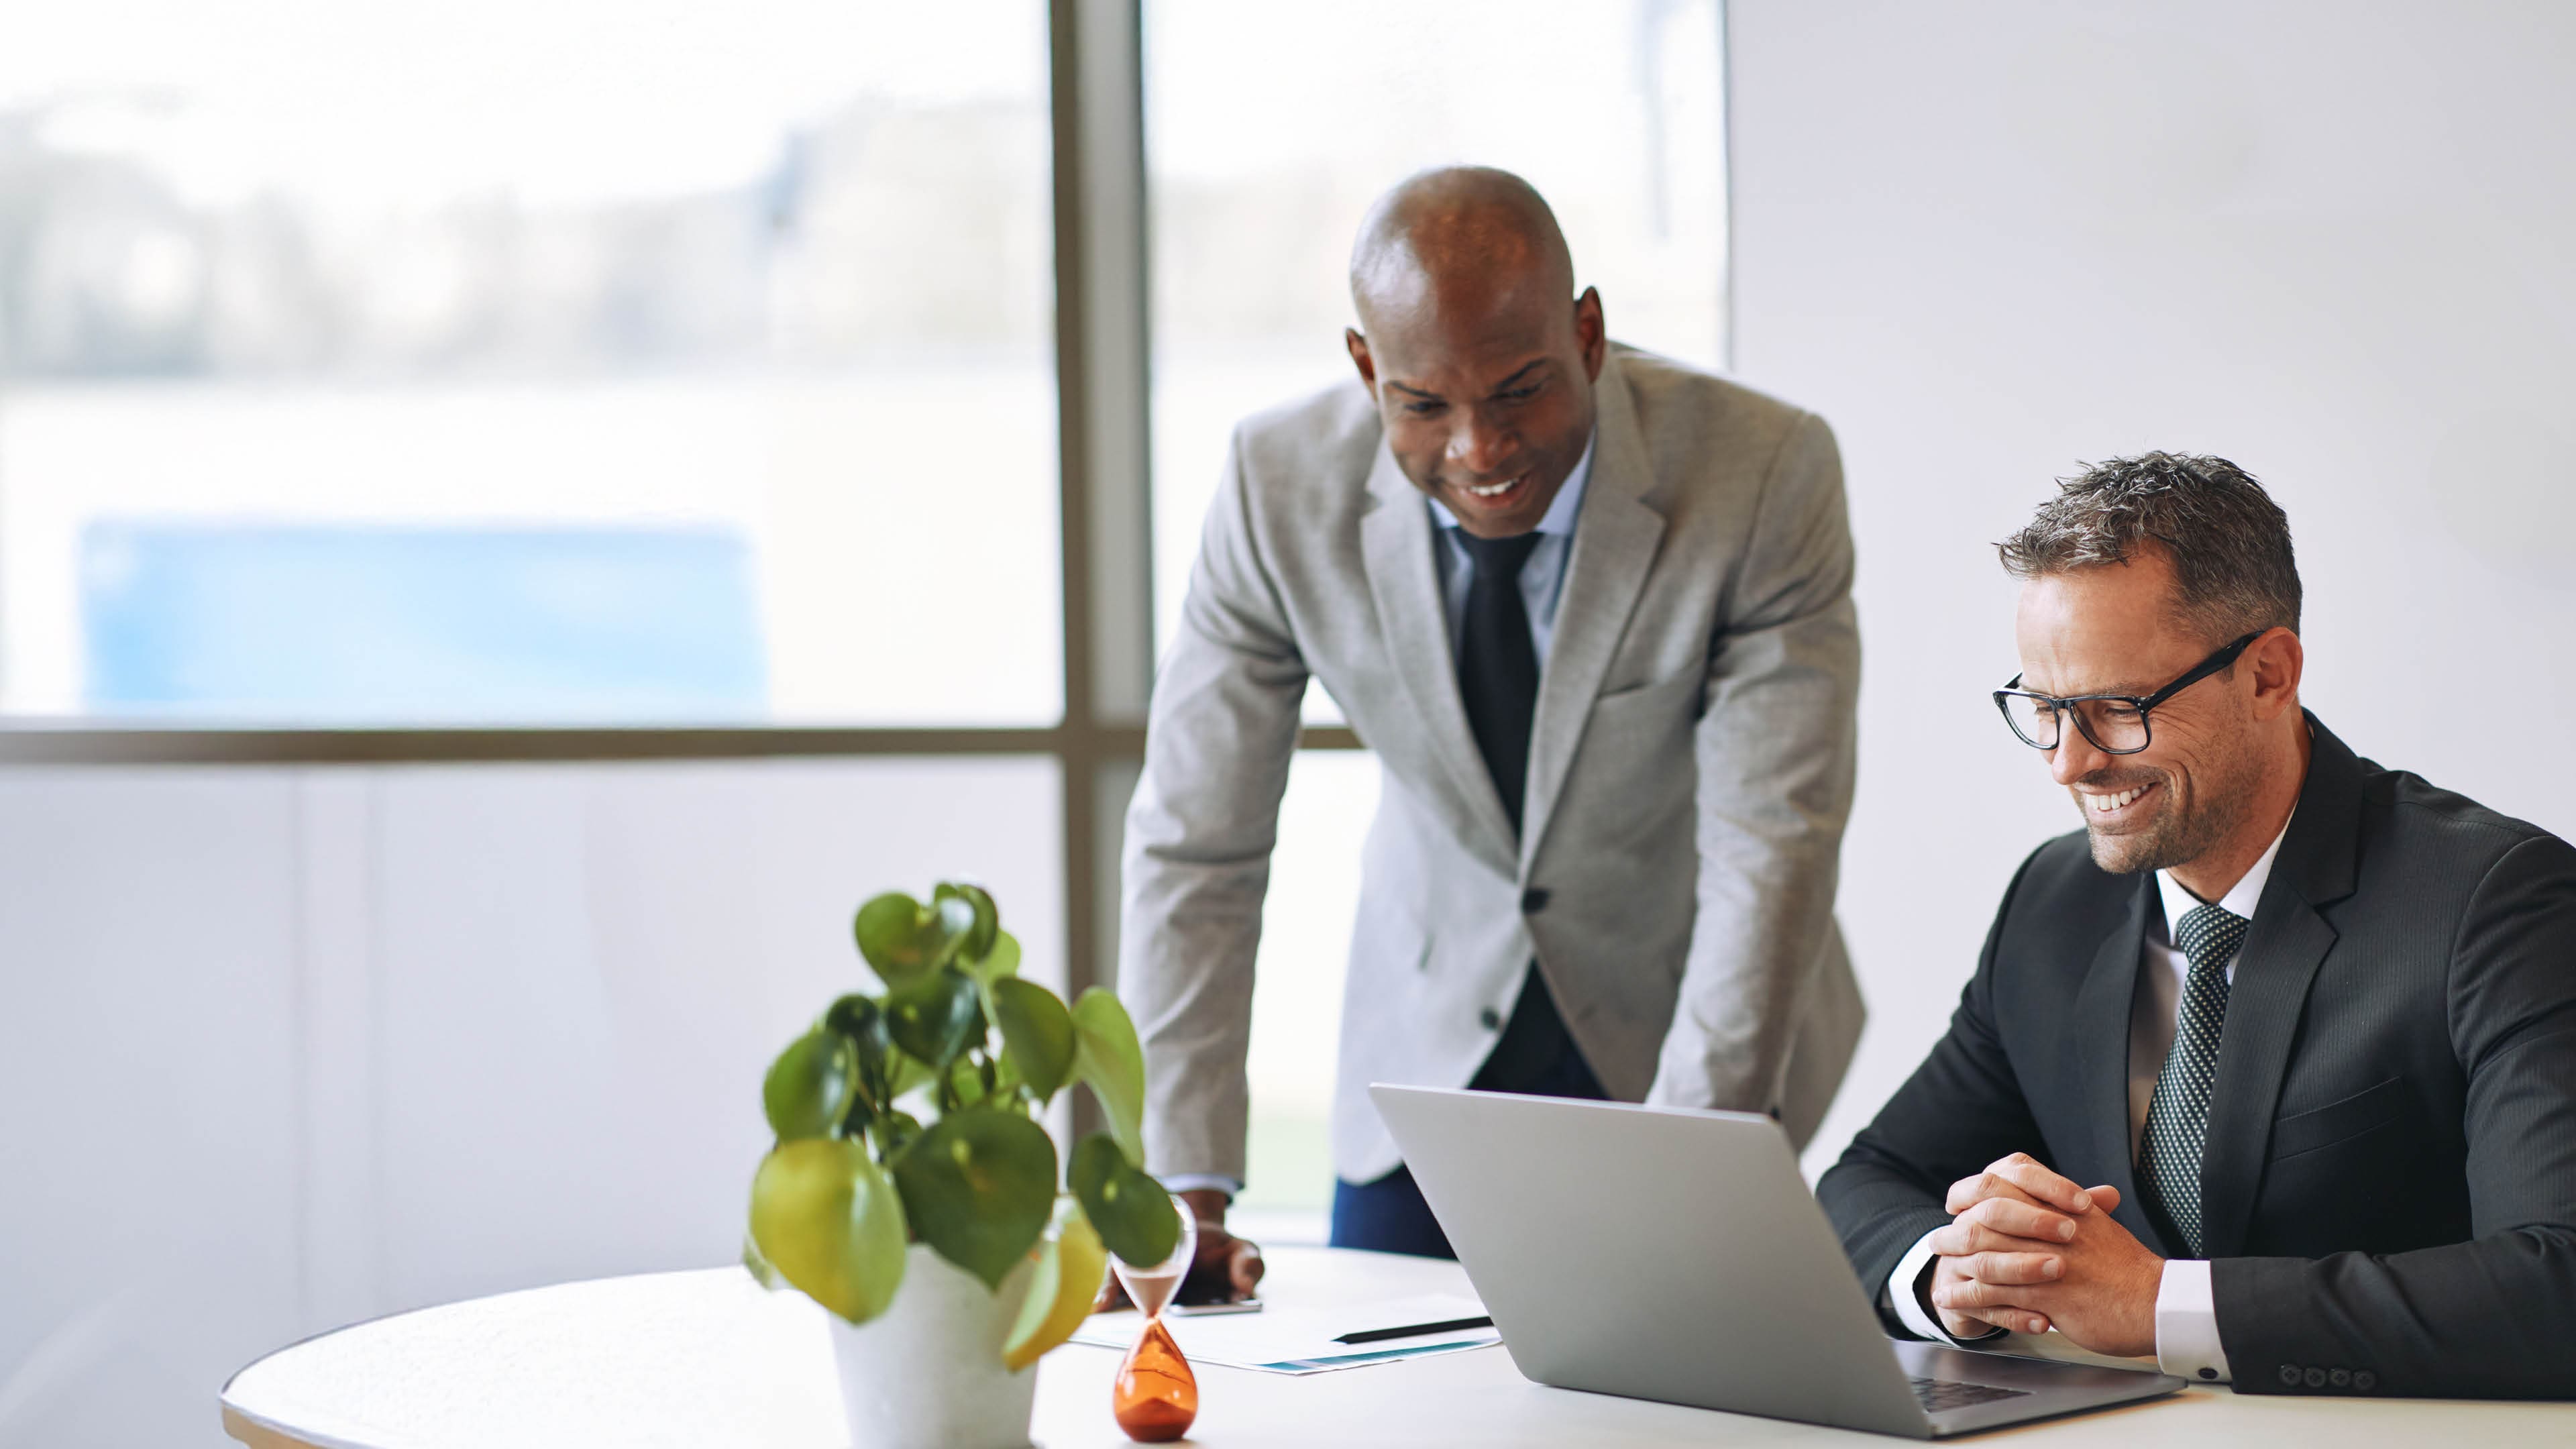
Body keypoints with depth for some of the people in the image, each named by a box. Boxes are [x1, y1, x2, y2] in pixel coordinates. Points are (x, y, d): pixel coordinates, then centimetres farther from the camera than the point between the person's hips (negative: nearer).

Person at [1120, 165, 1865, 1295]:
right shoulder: (1280, 483, -18)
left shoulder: (1767, 473, -25)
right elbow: (1194, 844, -14)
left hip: (1680, 1035, -2)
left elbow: (1773, 848, -27)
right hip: (1435, 1025, 2)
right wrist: (1184, 1189, -22)